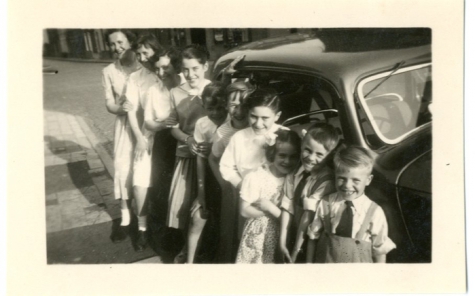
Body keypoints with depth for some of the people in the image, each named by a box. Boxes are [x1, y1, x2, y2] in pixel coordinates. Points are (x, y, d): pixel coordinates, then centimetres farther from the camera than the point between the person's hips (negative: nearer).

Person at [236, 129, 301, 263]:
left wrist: (270, 207, -14)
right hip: (257, 236, -3)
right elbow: (245, 210, -17)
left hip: (282, 236, 3)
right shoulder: (256, 177, -17)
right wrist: (278, 211, -19)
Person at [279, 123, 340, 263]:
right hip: (295, 238, 4)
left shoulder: (326, 182, -21)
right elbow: (287, 208, -8)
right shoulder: (295, 175, -5)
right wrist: (282, 241, -11)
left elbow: (309, 215, -20)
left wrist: (297, 250, -17)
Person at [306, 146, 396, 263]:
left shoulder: (374, 212, -14)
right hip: (324, 260, 1)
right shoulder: (325, 205, -11)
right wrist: (309, 262, 2)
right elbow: (313, 237, -1)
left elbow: (380, 251, -5)